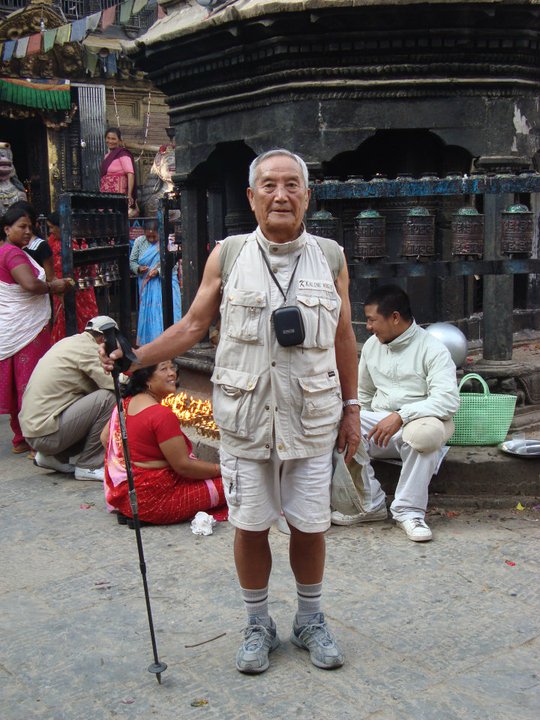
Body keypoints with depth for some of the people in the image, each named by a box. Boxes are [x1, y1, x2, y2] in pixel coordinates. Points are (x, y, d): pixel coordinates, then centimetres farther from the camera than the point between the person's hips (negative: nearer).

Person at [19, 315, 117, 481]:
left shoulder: (71, 342, 15)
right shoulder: (87, 348, -13)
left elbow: (92, 385, 16)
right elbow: (113, 385, -19)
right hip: (46, 434, -10)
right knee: (107, 398, -15)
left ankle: (54, 457, 13)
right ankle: (88, 466, -7)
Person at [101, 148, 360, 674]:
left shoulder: (330, 258, 5)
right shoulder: (227, 256, 2)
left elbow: (343, 339, 10)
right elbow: (193, 325, 5)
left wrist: (351, 407, 10)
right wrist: (135, 357, -7)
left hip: (312, 418, 1)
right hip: (244, 418, 0)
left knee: (310, 525, 9)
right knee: (249, 525, 8)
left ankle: (310, 621, 32)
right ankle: (258, 625, 29)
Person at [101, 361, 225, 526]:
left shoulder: (125, 402, 3)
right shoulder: (162, 415, -24)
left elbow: (105, 437, 17)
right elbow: (183, 466, -20)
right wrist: (221, 469, -7)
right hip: (150, 502, -9)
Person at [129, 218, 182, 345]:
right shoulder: (139, 242, 4)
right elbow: (132, 261, 8)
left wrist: (158, 271, -21)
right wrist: (138, 268, -13)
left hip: (164, 282, -3)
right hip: (146, 286, 3)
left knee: (163, 312, -6)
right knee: (147, 312, 3)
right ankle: (148, 342, 9)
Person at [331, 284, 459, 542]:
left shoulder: (432, 349, -9)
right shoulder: (372, 346, 11)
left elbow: (448, 400, -23)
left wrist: (401, 416, -31)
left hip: (417, 422, -5)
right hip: (379, 424, 5)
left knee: (425, 433, -41)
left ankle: (408, 511, -23)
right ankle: (370, 504, -17)